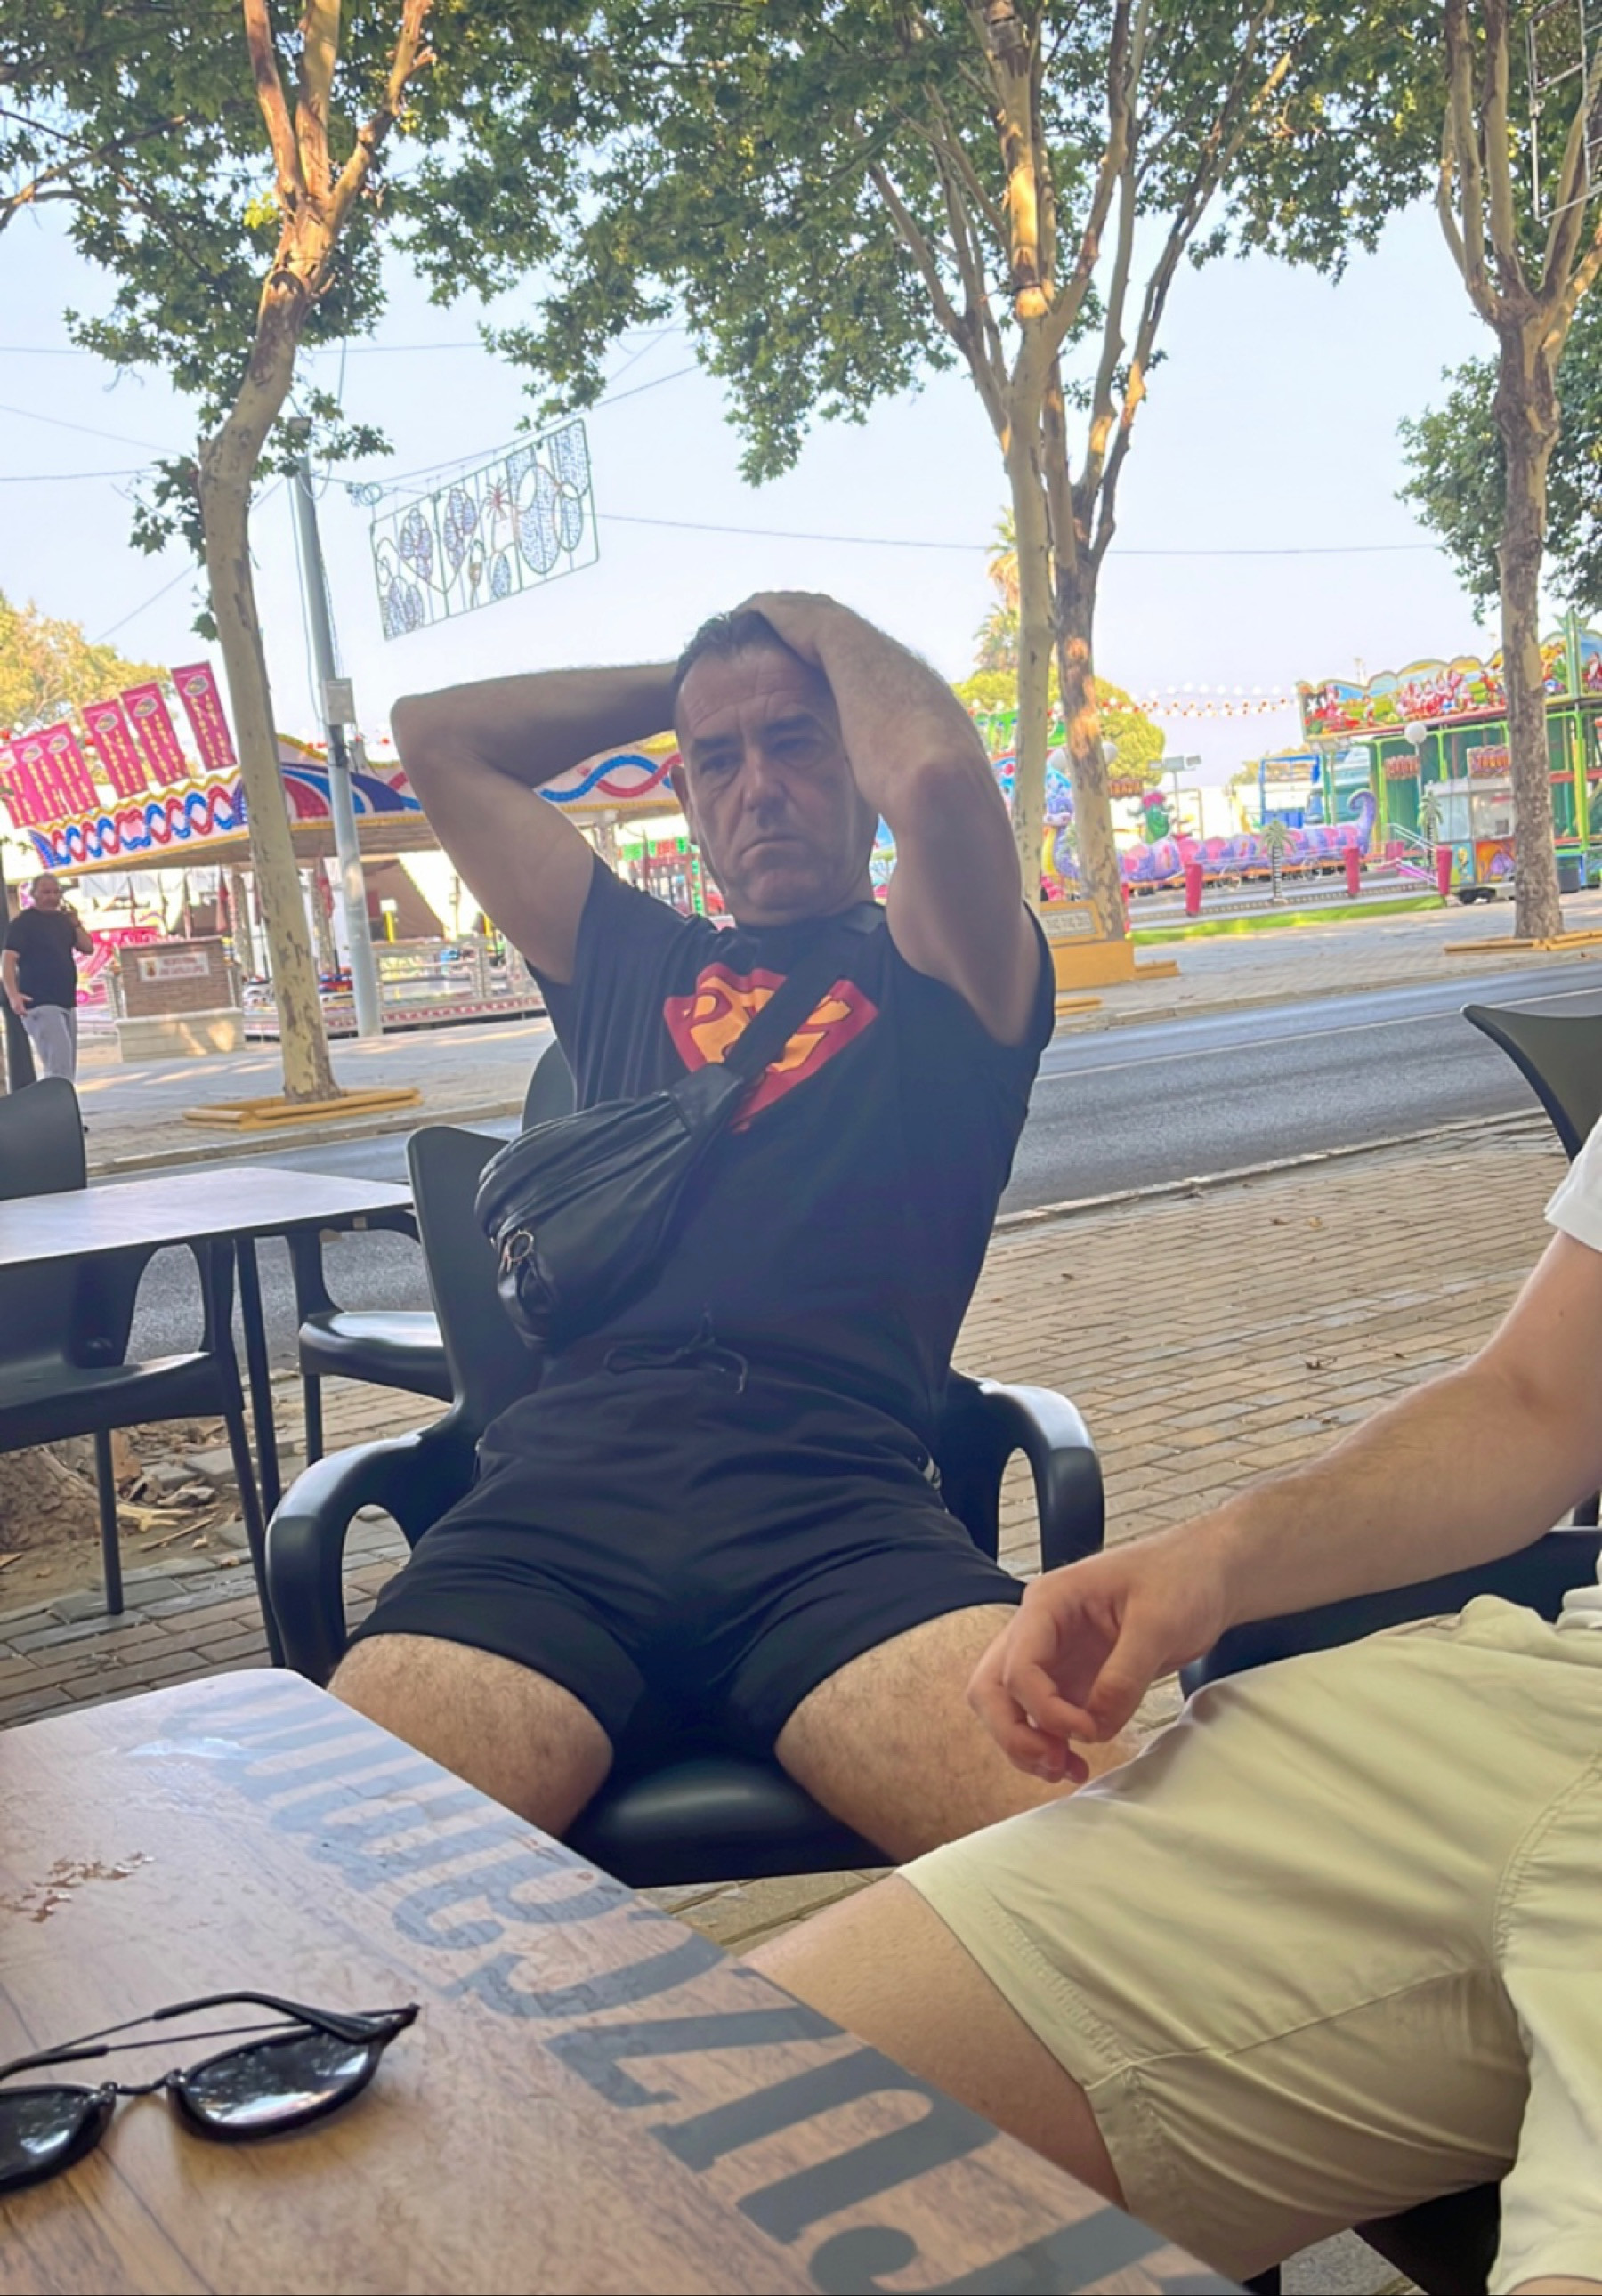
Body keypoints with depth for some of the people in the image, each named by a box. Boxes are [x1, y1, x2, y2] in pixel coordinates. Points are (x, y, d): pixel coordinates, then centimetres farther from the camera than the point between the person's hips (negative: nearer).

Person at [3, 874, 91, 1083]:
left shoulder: (63, 920, 14)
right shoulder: (23, 922, -7)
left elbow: (88, 948, 11)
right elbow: (8, 959, -15)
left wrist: (75, 922, -3)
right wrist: (13, 995, -28)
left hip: (67, 1002, 8)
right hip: (40, 1004, -8)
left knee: (67, 1070, 11)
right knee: (59, 1067, -20)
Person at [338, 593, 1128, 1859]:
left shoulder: (939, 971, 17)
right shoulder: (634, 965, 29)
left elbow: (937, 775, -5)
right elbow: (436, 738, 32)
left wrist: (820, 625, 15)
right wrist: (682, 683, 34)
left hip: (833, 1497, -2)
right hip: (561, 1488, 3)